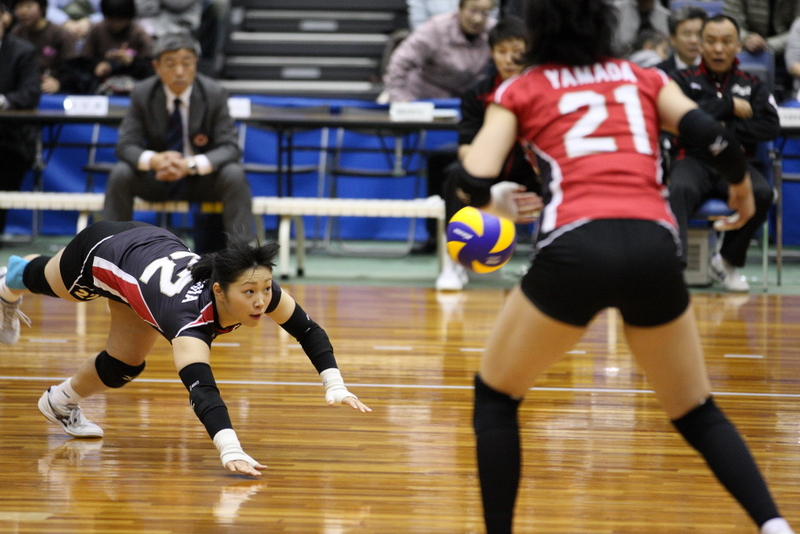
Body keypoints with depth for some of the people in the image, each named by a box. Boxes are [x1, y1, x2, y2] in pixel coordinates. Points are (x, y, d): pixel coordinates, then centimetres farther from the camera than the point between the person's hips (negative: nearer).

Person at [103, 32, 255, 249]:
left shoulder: (214, 93, -11)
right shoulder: (142, 93, -8)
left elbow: (229, 148, -17)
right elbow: (126, 145, -12)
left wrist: (191, 165, -37)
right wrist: (154, 160, -37)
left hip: (203, 178, -1)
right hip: (156, 178, 1)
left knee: (234, 175, -31)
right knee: (120, 173, -27)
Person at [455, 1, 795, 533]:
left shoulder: (520, 90, 16)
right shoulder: (645, 78, 22)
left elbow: (474, 180, 4)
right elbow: (717, 140, 8)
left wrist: (496, 201, 26)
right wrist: (743, 191, 28)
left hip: (575, 249, -2)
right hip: (654, 250, 3)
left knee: (495, 395, 20)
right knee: (697, 412, 20)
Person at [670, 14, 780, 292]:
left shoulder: (752, 86, 18)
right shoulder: (684, 80, 14)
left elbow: (771, 126, 2)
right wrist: (729, 106, -2)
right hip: (693, 160, -2)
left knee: (762, 193, -31)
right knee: (682, 189, -38)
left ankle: (728, 262, -12)